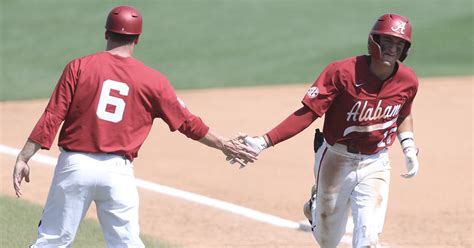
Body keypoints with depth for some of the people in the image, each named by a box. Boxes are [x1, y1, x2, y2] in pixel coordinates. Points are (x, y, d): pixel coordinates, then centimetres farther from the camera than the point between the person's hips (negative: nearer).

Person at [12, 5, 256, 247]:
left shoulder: (79, 67, -1)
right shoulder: (151, 79, 2)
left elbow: (52, 118, -5)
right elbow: (187, 123, 8)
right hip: (117, 171, 1)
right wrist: (223, 145, 20)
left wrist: (23, 158, -2)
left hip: (75, 165, 0)